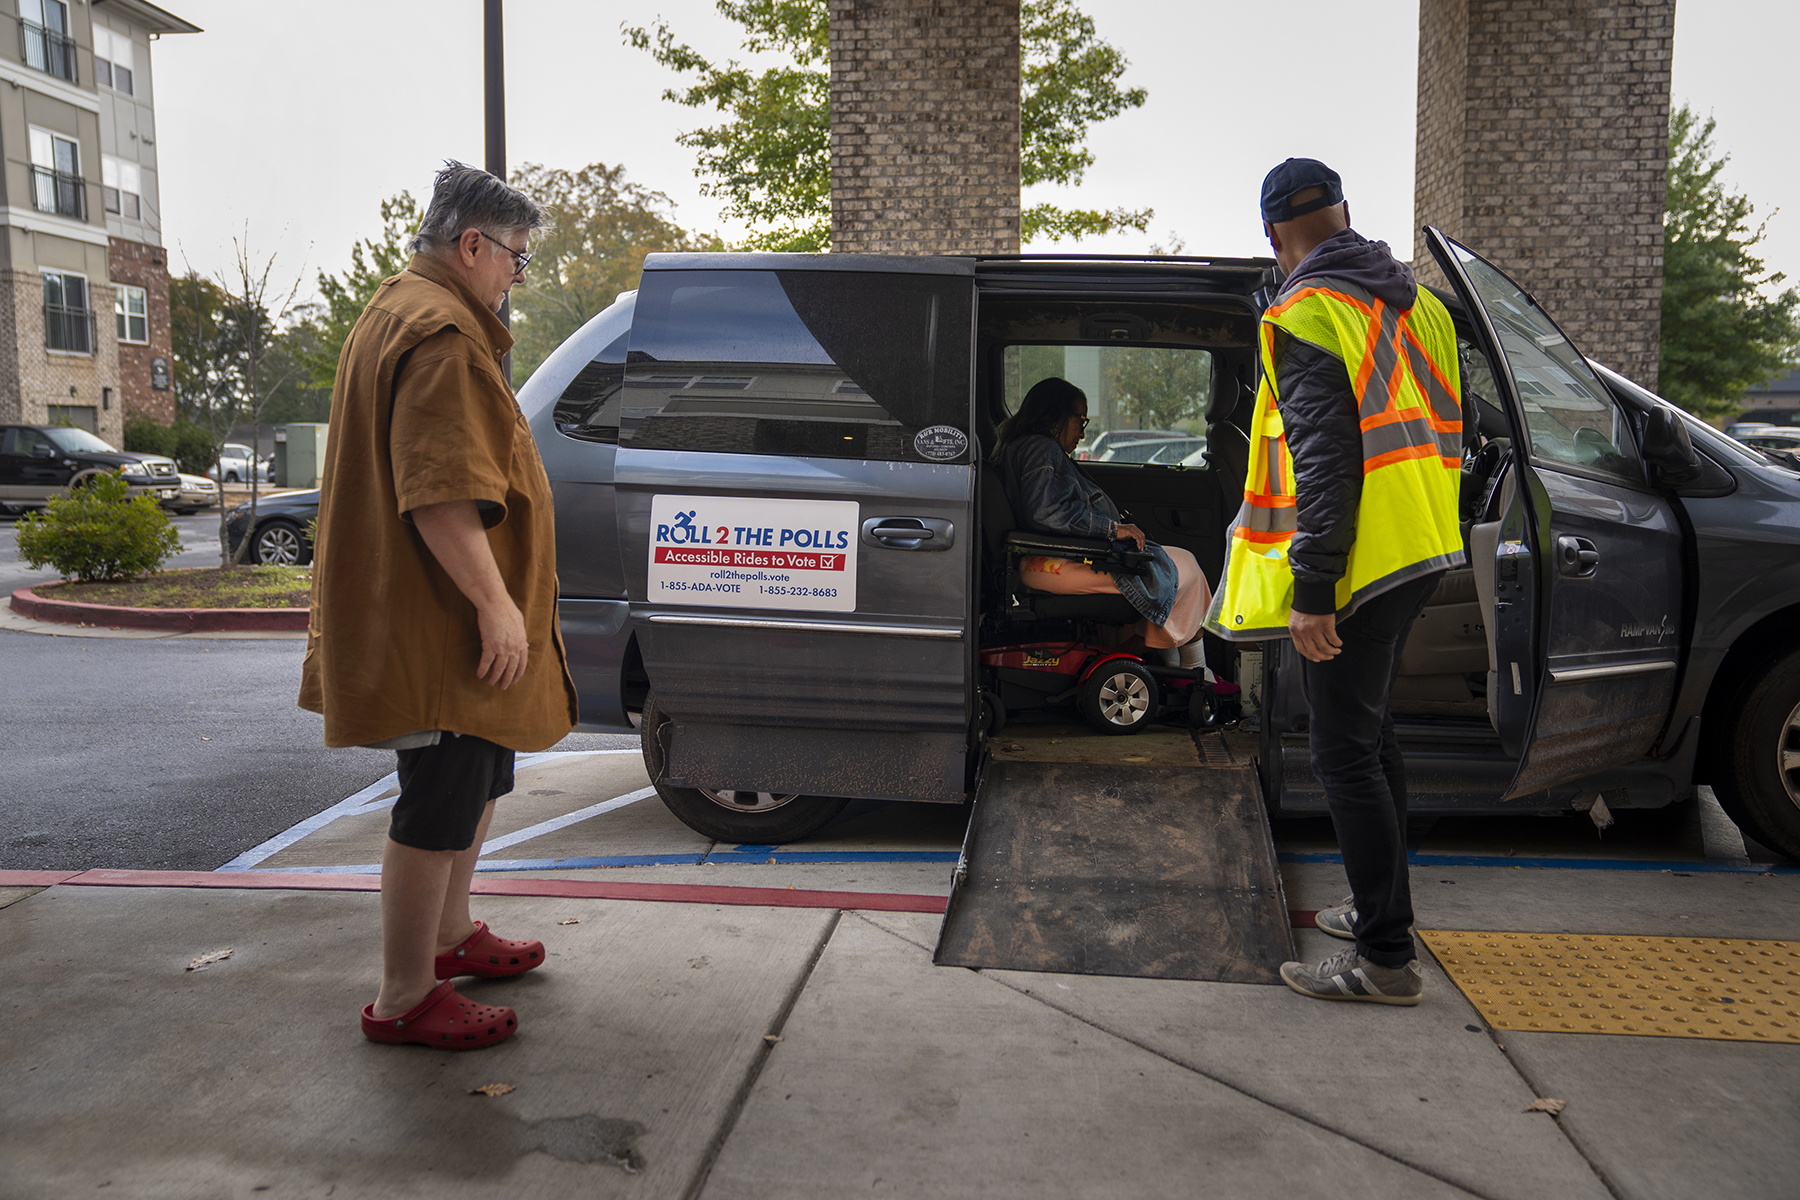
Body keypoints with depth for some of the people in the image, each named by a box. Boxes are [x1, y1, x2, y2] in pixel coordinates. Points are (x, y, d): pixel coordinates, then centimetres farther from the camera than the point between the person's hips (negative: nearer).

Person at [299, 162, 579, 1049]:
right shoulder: (440, 334, -18)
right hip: (442, 622, -11)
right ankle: (404, 1000, 8)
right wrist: (495, 605, -26)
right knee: (441, 806, -3)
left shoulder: (398, 313, 19)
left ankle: (450, 934, 38)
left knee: (479, 777, 22)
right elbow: (441, 494, -27)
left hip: (439, 616, 11)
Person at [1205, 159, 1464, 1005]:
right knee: (1369, 734, 21)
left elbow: (1325, 461, -21)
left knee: (1345, 753, -2)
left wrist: (1311, 590, -21)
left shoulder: (1306, 316, -13)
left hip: (1353, 565, -9)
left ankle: (1386, 960, 4)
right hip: (1416, 555, 9)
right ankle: (1381, 909, 33)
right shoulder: (1417, 303, 14)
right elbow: (1443, 429, 19)